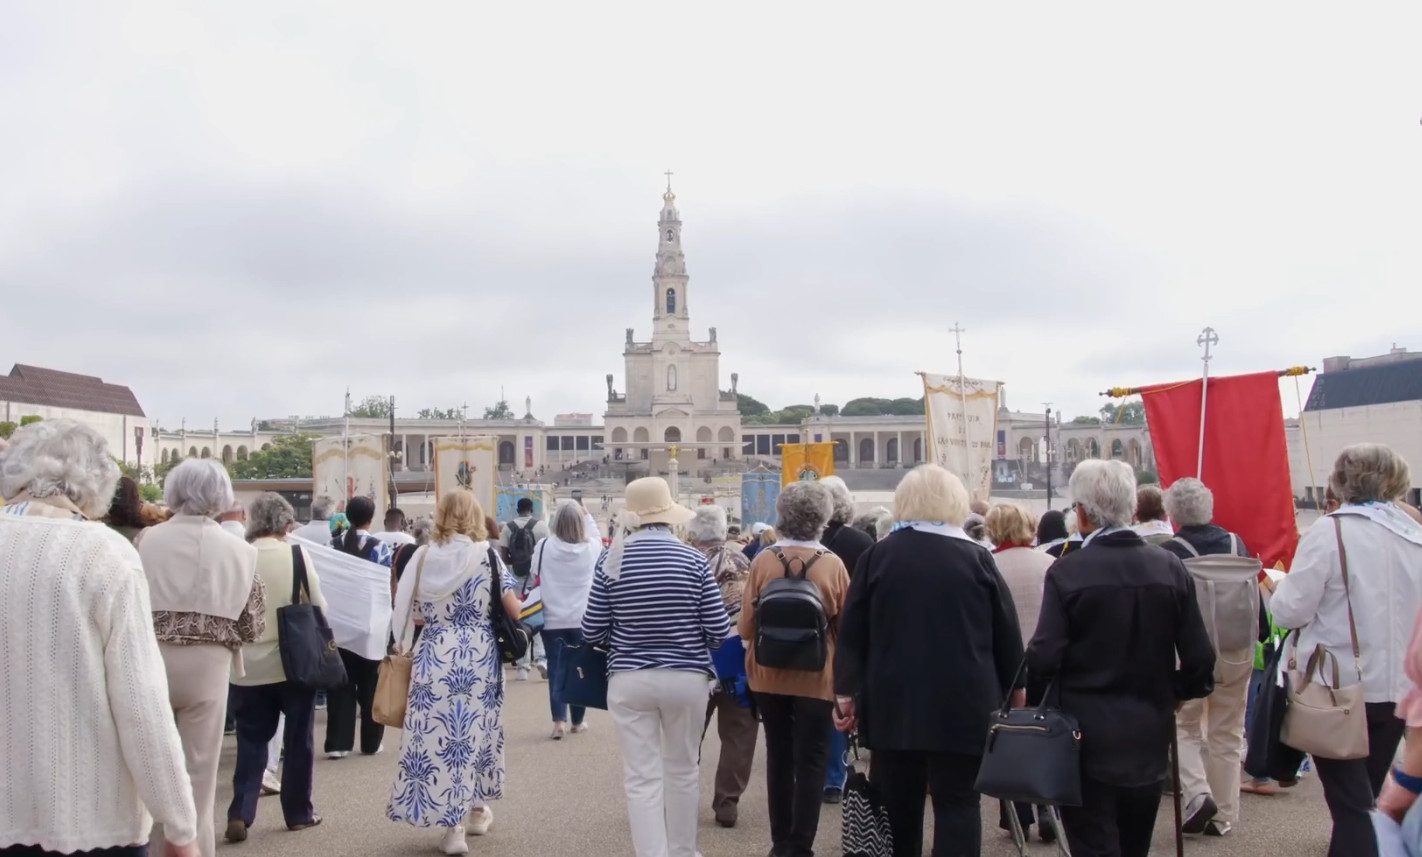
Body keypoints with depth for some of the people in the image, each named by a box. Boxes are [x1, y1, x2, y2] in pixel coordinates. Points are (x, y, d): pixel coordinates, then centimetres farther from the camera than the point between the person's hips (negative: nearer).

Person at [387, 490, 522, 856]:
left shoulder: (423, 556, 3)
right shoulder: (486, 553, -4)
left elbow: (408, 608, 7)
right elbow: (513, 609, -4)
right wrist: (531, 605, 16)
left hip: (434, 655, 1)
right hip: (479, 655, -1)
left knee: (435, 731, 4)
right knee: (476, 729, 14)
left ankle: (451, 826, 5)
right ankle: (475, 808, 30)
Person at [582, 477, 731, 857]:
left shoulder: (613, 560, -5)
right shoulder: (693, 559, -6)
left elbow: (592, 631, -2)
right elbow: (719, 630, -6)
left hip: (629, 680, -1)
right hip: (687, 678, 1)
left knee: (642, 777, 3)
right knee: (683, 769, 18)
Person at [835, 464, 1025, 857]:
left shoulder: (877, 556, 1)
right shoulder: (976, 557, -2)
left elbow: (852, 632, 1)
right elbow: (1007, 632, 3)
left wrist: (847, 691, 7)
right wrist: (1014, 687, 16)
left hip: (893, 703, 2)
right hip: (962, 705, -1)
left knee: (897, 806, 11)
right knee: (958, 803, 4)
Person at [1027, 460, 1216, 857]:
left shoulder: (1067, 571, -15)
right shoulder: (1170, 567, -4)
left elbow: (1044, 657, -18)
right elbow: (1199, 657, -4)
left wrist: (1035, 703, 1)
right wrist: (1172, 693, 15)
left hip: (1086, 738, -4)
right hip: (1149, 738, 4)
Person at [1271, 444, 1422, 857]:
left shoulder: (1330, 532, -15)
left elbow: (1291, 610, -16)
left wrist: (1279, 585, 4)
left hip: (1342, 687, -5)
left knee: (1351, 802, 2)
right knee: (1372, 796, 20)